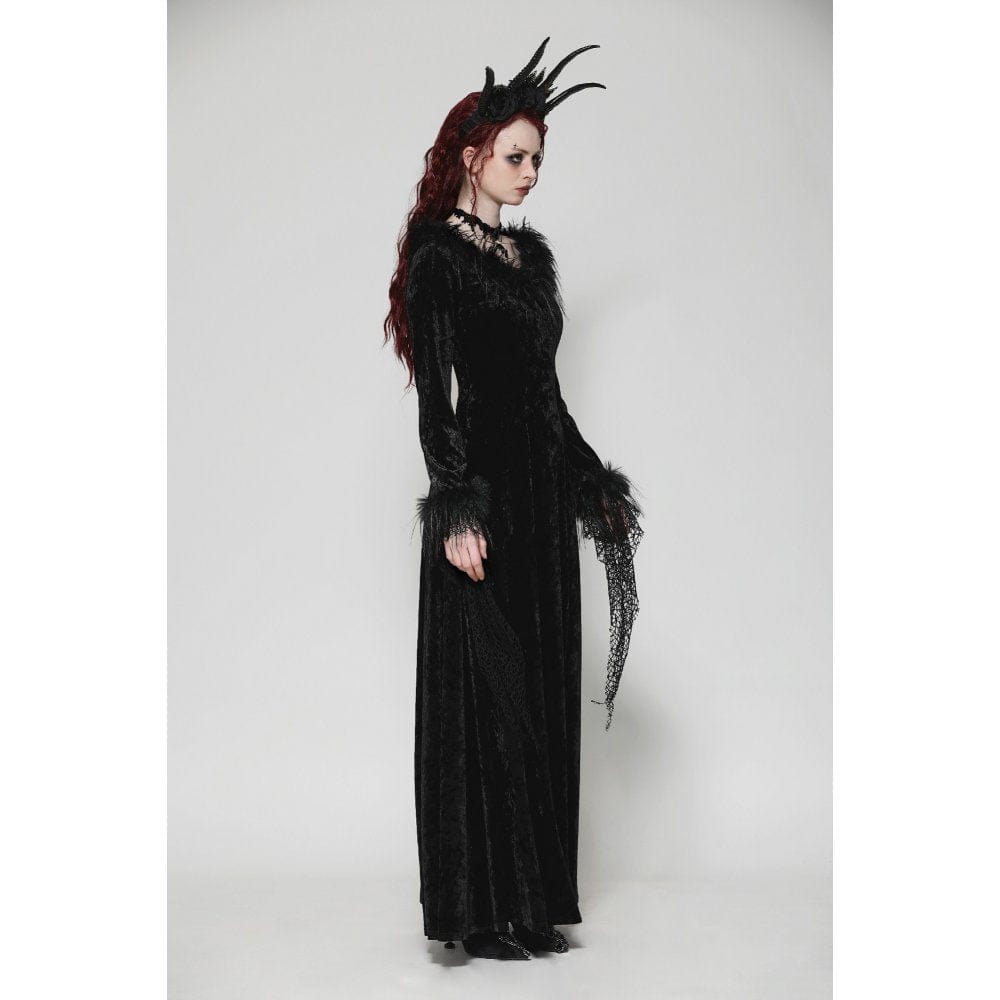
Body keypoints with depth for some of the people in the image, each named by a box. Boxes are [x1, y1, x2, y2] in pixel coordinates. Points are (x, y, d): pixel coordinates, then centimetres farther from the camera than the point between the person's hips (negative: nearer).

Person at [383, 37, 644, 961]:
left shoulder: (531, 254, 16)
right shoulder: (438, 256, -6)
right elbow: (434, 395, -13)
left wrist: (591, 485, 17)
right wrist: (456, 510, -20)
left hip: (545, 486, 8)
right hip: (483, 485, -8)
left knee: (543, 690, 9)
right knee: (483, 690, -4)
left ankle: (536, 894, 20)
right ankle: (478, 909, 7)